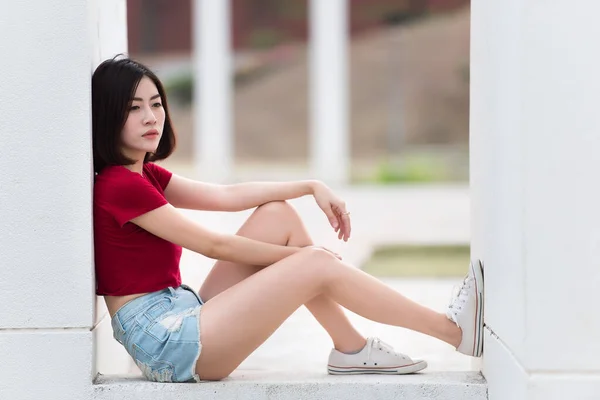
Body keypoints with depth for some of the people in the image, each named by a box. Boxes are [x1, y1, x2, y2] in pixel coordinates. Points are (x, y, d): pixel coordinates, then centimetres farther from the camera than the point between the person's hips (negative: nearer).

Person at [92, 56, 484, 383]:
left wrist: (312, 186, 5)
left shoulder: (144, 175, 13)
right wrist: (299, 254, -3)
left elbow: (227, 195, 12)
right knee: (317, 265, -12)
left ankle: (350, 347, 4)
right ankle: (455, 331, -4)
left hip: (182, 315, 10)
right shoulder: (120, 185, -16)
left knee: (278, 214, 5)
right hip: (164, 340, -10)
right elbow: (214, 245, -12)